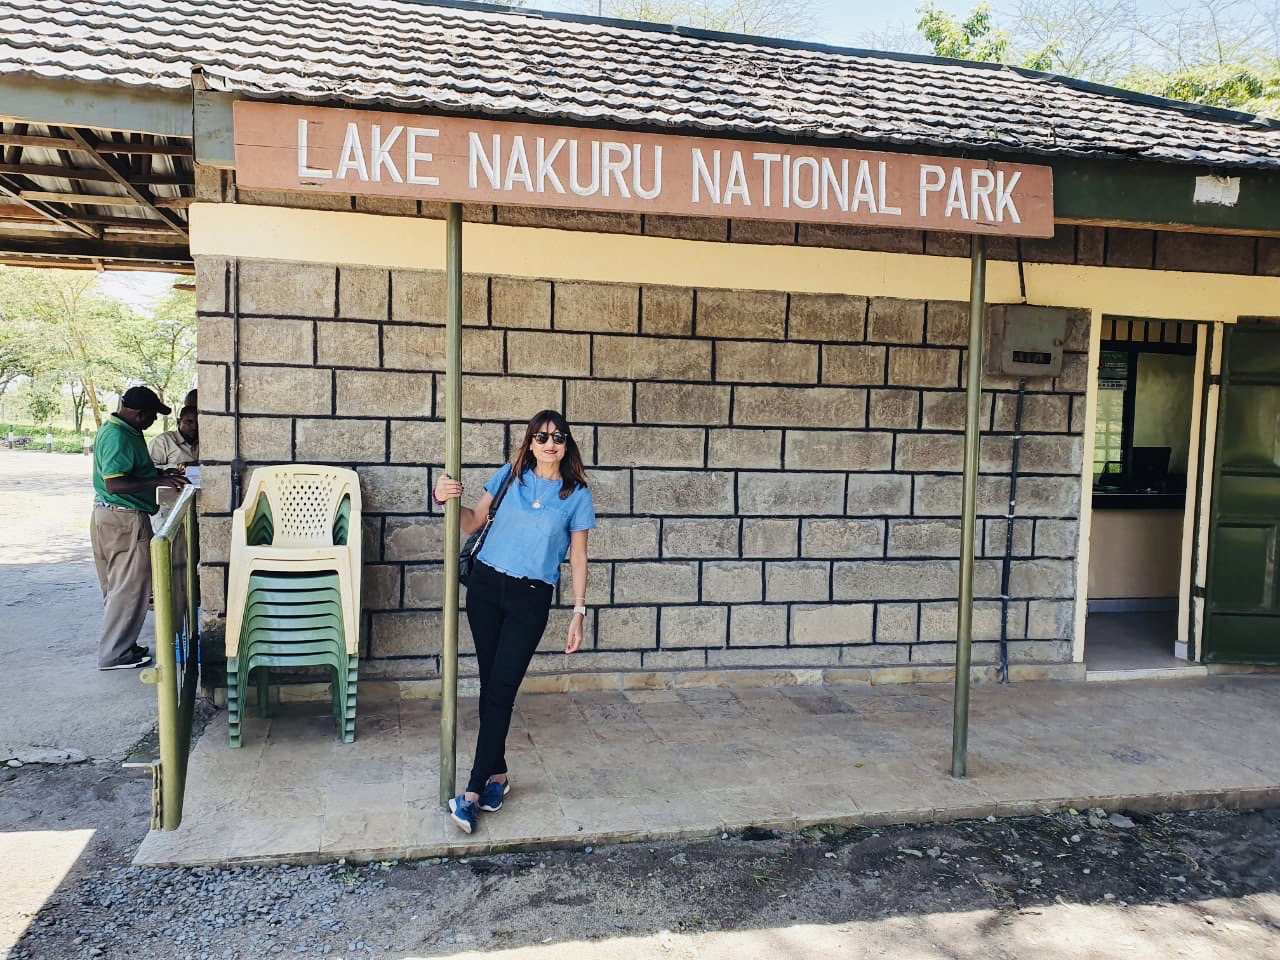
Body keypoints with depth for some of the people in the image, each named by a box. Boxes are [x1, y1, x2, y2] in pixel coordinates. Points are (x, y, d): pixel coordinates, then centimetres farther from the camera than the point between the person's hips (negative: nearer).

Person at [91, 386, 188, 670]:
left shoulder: (122, 430, 12)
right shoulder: (117, 437, -21)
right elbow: (115, 484, -27)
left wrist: (161, 473, 12)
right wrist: (158, 482, -27)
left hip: (113, 517, 11)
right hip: (123, 519, -11)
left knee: (118, 587, 17)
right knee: (130, 587, -2)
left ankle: (119, 645, 27)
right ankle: (115, 654, 6)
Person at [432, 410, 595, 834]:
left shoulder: (577, 494, 0)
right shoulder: (510, 475, 4)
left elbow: (578, 558, 2)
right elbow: (473, 522, 8)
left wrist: (578, 613, -1)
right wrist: (447, 500, -12)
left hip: (531, 598, -2)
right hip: (486, 584, 2)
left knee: (501, 690, -7)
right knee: (490, 684, 7)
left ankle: (474, 791, -3)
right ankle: (497, 773, 22)